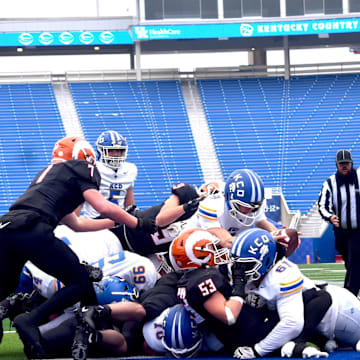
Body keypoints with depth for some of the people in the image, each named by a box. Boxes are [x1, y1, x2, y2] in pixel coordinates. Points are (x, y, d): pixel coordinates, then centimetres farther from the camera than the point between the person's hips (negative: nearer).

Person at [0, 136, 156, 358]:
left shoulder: (49, 173, 37)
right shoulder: (77, 169, 15)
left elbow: (76, 223, 40)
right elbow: (104, 207, 3)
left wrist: (117, 222, 45)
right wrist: (140, 224, 16)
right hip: (31, 229, -8)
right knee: (80, 282, 2)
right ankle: (31, 321, -13)